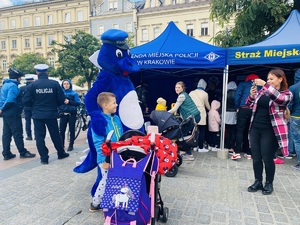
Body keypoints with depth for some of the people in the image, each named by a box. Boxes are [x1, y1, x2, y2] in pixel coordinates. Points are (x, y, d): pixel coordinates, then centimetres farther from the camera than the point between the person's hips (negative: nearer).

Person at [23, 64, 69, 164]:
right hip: (51, 114, 1)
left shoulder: (32, 85, -6)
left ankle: (44, 158, 12)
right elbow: (61, 99, -6)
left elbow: (26, 101, -6)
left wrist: (35, 105, 14)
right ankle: (61, 153, 28)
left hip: (37, 115, 0)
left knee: (39, 136, 9)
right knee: (55, 135, 14)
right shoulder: (55, 84, -6)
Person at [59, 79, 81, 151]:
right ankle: (62, 145, 20)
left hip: (72, 114, -1)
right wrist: (62, 101, -13)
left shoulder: (74, 93, 1)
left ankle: (71, 145, 16)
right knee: (61, 130, 2)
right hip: (63, 114, 2)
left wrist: (69, 102, -16)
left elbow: (78, 103, -5)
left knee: (72, 130, 4)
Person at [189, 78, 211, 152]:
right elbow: (207, 105, 12)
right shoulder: (205, 94, -1)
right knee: (202, 131, 3)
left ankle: (195, 146, 17)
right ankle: (201, 148, 6)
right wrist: (211, 110, 30)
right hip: (201, 114, -4)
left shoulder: (191, 93, 8)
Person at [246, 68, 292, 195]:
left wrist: (265, 84, -30)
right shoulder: (262, 91, 10)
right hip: (255, 128, 5)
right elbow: (249, 105, 11)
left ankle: (269, 183, 24)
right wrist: (252, 96, -8)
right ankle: (258, 181, 26)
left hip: (270, 130, -4)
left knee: (267, 159, 3)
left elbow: (278, 98, -27)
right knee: (256, 158, 10)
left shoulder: (286, 94, -3)